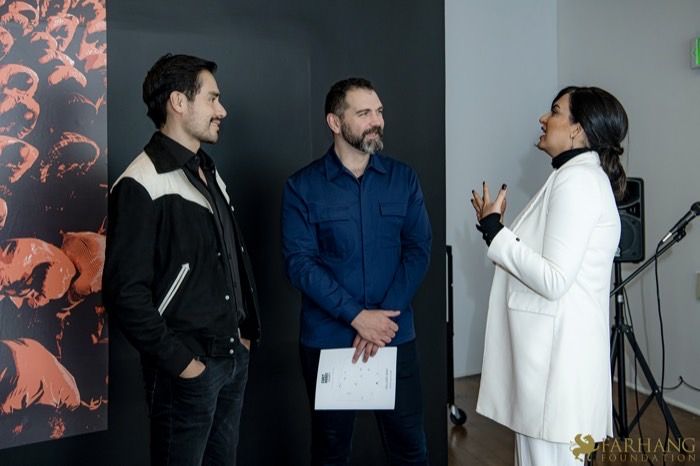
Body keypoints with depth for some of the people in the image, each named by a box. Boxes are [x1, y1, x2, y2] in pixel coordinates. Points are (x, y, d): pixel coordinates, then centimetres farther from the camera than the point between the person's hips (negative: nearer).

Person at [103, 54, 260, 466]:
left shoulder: (209, 173, 11)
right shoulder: (143, 185, -15)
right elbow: (126, 292, -20)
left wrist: (246, 330, 12)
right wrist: (178, 360, -16)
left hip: (235, 355, 8)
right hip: (189, 367, -8)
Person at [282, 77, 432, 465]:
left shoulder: (404, 179, 3)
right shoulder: (302, 187, -4)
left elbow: (418, 251, -3)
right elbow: (299, 262, -10)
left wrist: (382, 320, -13)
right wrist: (357, 316, -17)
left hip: (394, 335, 2)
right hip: (326, 339, -1)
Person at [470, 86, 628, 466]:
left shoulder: (577, 179, -16)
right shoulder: (580, 176, 16)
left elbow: (554, 280, -22)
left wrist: (495, 232, -15)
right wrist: (495, 227, 16)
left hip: (557, 355, -10)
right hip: (549, 349, 10)